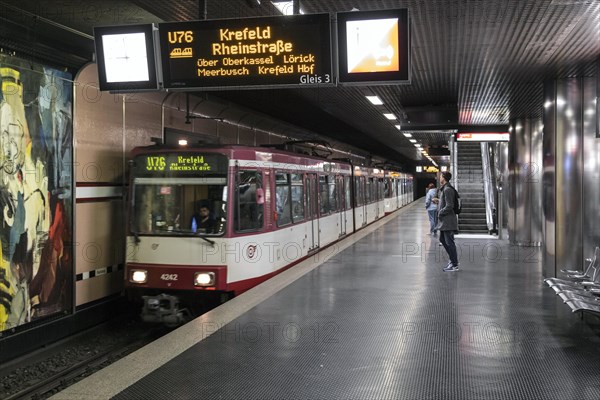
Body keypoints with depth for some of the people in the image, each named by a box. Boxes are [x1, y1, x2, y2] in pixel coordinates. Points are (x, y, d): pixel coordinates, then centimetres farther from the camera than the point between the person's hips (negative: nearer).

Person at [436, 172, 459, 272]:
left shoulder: (448, 189, -17)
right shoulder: (444, 189, 14)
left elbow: (449, 206, -21)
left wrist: (440, 213, -12)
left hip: (448, 219, -11)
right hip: (444, 220, 11)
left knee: (449, 242, -5)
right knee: (442, 239, 18)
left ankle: (454, 265, 2)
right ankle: (453, 259, 26)